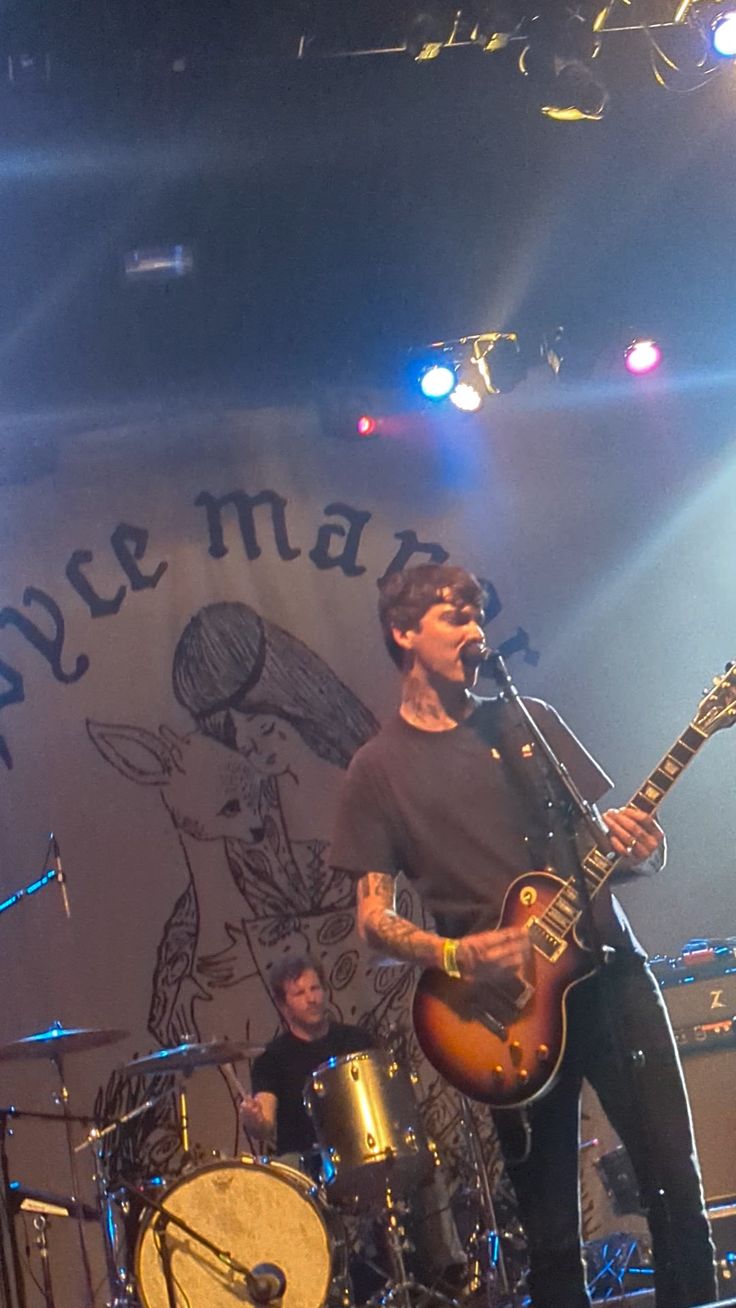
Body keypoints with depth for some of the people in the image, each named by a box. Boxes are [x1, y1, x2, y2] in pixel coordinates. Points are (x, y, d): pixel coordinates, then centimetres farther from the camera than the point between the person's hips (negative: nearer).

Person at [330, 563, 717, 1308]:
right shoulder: (379, 769, 3)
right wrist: (456, 955, -19)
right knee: (550, 1230, 0)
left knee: (674, 1178, -2)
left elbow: (627, 835, 13)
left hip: (610, 973, 3)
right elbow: (374, 920, -1)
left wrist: (638, 847, -11)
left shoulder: (529, 721, 13)